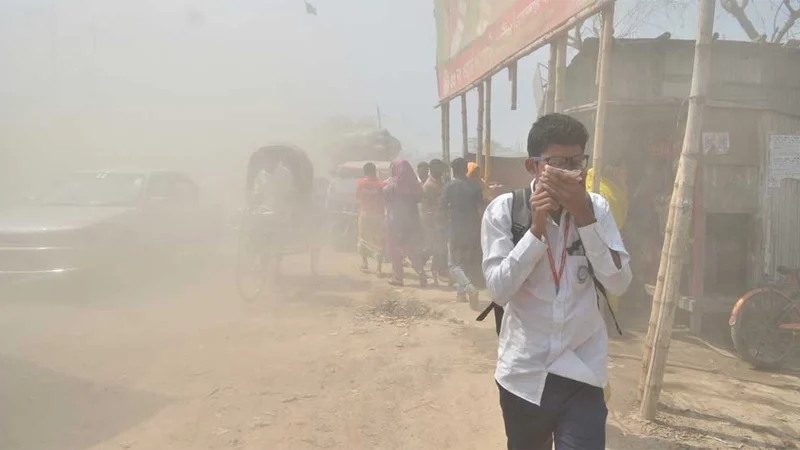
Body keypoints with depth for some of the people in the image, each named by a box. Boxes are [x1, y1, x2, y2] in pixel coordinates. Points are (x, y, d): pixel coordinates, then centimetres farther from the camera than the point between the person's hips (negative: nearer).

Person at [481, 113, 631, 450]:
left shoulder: (596, 207, -2)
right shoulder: (504, 210, -8)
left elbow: (618, 284, -11)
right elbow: (498, 291, -15)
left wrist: (583, 216, -19)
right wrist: (536, 228, -22)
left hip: (582, 375, 1)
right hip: (523, 374, 0)